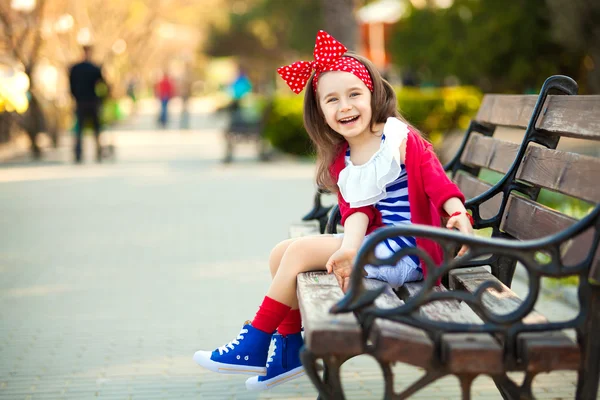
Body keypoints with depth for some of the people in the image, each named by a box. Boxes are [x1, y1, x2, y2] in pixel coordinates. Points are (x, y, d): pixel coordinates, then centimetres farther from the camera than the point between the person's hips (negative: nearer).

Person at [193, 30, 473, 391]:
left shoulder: (399, 138, -10)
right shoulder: (341, 161, 9)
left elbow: (436, 179, -19)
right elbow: (357, 210, -2)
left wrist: (460, 218, -37)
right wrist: (349, 247, -24)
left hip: (404, 251, -8)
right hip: (376, 244, 8)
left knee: (301, 250, -15)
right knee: (280, 254, 4)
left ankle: (255, 344, -1)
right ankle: (291, 349, 12)